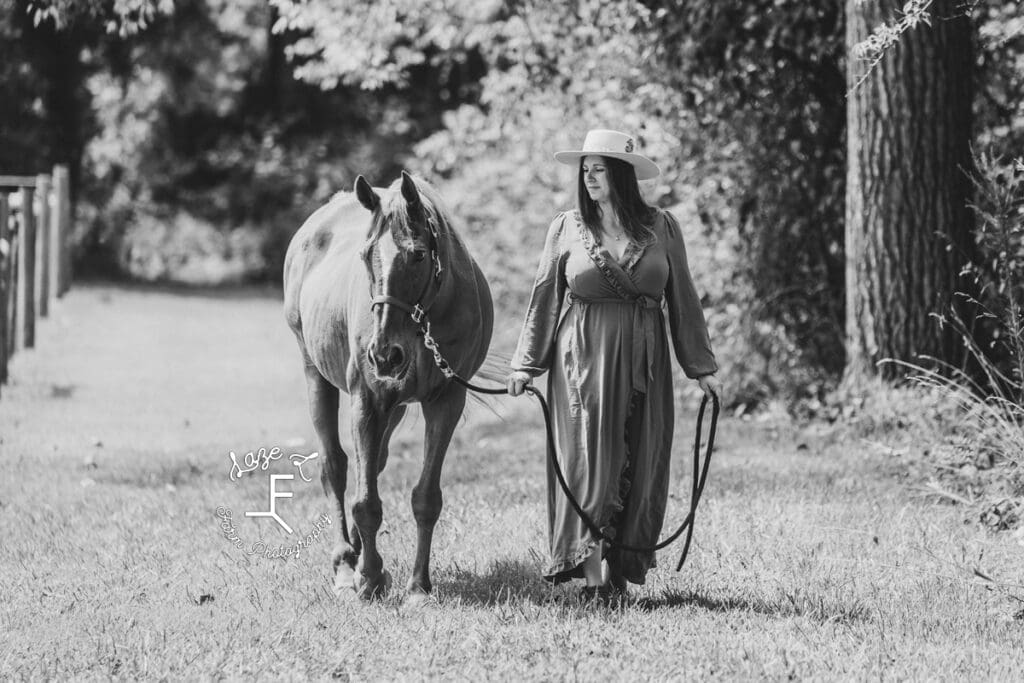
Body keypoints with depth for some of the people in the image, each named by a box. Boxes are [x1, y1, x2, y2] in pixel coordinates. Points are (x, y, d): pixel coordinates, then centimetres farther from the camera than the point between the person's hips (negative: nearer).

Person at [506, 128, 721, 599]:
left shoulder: (660, 227, 4)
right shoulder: (567, 228, 3)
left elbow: (683, 299, 7)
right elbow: (544, 298, 5)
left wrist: (701, 366, 6)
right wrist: (526, 364, 0)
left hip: (643, 361, 1)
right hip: (583, 358, -1)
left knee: (639, 463, 2)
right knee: (588, 457, -5)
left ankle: (622, 566, 10)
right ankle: (591, 570, -5)